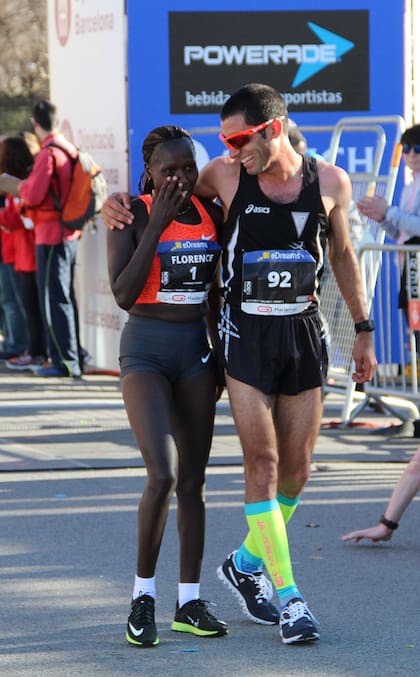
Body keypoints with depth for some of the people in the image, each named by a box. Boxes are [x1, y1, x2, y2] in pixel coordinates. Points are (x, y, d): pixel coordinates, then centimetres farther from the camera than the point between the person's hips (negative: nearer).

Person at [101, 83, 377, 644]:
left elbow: (343, 256, 14)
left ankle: (246, 564, 28)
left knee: (296, 469, 6)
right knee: (263, 463, -8)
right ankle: (288, 597, -5)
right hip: (246, 335, -2)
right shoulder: (227, 177, -4)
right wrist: (119, 205, -6)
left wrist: (363, 331, 16)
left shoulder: (330, 183, 0)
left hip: (304, 333, 2)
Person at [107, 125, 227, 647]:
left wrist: (219, 355, 14)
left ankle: (189, 603, 14)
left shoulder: (210, 213, 4)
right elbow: (123, 295, -20)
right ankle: (143, 594, -3)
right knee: (163, 474, -18)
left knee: (193, 481, 7)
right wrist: (157, 224, -23)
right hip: (145, 350, -5)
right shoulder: (131, 215, -10)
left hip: (196, 349, 5)